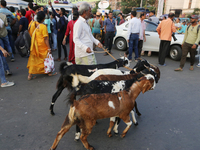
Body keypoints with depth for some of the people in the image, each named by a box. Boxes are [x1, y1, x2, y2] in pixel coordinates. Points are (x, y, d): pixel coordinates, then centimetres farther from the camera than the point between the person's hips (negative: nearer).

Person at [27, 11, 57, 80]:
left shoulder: (32, 24, 0)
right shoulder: (43, 26, -18)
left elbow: (30, 34, 8)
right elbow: (45, 38, -18)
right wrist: (49, 48, -11)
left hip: (34, 45, 5)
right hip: (42, 46, -5)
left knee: (33, 59, 11)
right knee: (46, 58, 13)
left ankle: (30, 75, 12)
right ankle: (49, 72, 29)